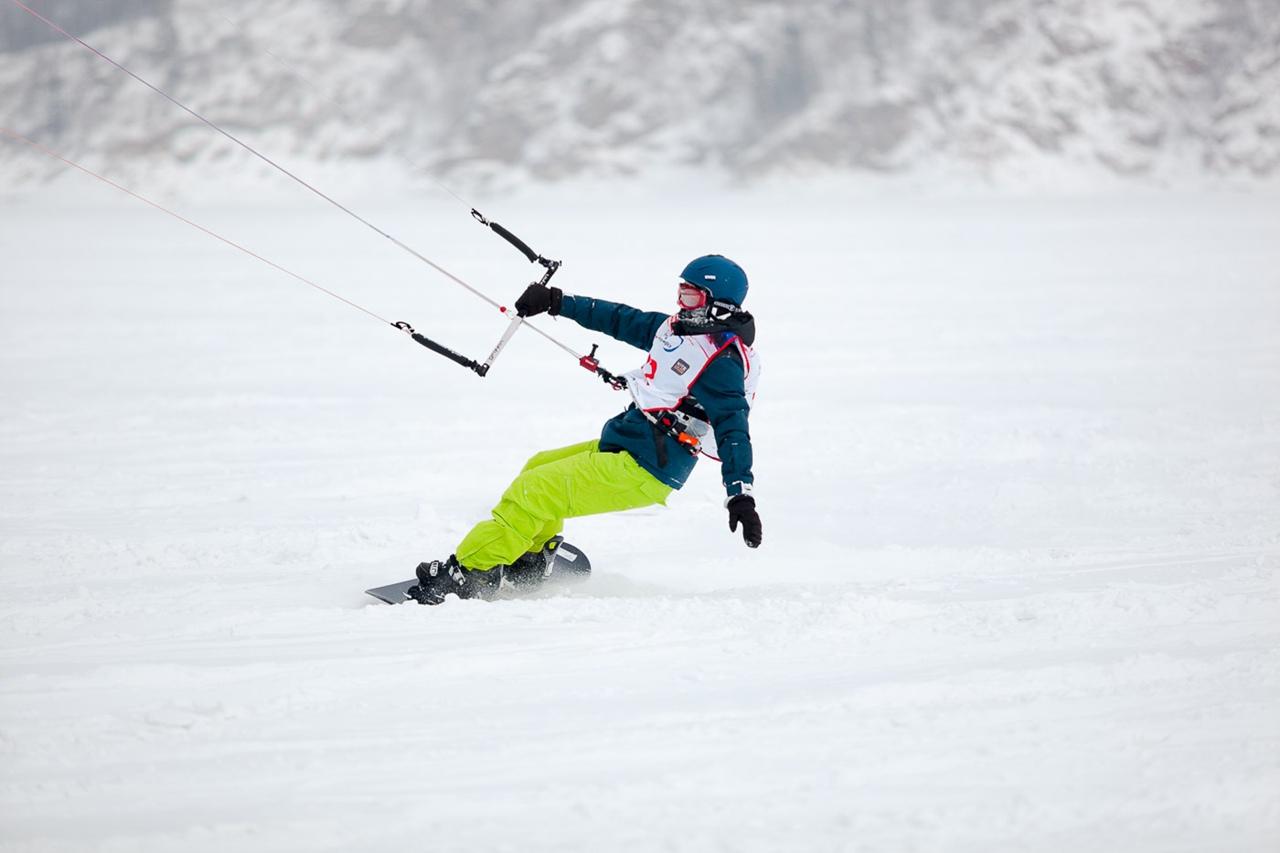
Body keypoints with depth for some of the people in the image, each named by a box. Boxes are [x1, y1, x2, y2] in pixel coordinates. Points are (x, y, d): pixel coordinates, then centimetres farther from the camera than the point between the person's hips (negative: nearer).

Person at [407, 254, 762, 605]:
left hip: (645, 472, -11)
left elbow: (732, 426, -25)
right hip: (619, 445, 11)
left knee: (532, 492, -13)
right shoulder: (677, 327, 9)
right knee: (538, 468, 28)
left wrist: (741, 496, -34)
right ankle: (531, 565, 28)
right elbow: (621, 319, 20)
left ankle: (467, 572, -10)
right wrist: (557, 301, 22)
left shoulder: (721, 360, -18)